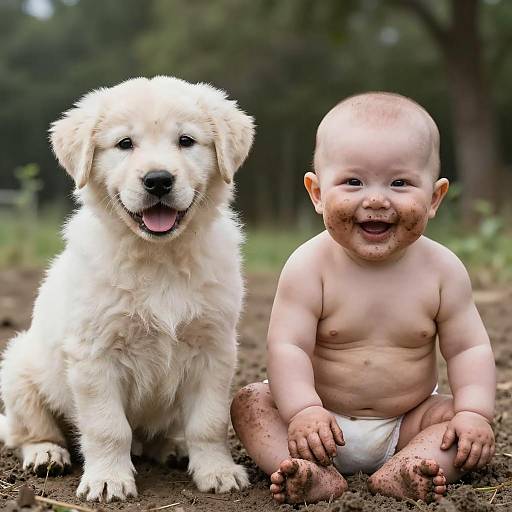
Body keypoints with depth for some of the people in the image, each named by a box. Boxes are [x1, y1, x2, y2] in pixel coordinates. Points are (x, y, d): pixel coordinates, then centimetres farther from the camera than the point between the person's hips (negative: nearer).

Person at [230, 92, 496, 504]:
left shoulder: (442, 270, -8)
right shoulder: (310, 268, -14)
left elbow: (469, 349, -5)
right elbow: (288, 346, -19)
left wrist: (475, 413, -20)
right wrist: (302, 410, -34)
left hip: (407, 422, 2)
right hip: (323, 423, -1)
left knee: (467, 426, -18)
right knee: (251, 403, -20)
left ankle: (402, 472, -39)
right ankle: (318, 477, -41)